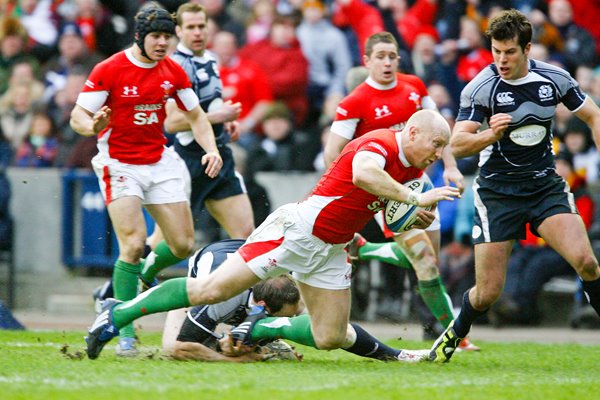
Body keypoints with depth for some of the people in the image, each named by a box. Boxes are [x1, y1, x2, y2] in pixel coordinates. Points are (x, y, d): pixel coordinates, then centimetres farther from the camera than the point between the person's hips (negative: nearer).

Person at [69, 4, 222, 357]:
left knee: (184, 246, 0)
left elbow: (196, 116, 11)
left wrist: (212, 149, -6)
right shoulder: (109, 70, -12)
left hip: (160, 162, 5)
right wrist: (93, 125, -35)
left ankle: (143, 274, 33)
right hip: (119, 165, -5)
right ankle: (125, 332, -13)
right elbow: (78, 116, -12)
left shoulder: (173, 72, 2)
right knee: (133, 244, -20)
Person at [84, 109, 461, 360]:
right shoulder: (381, 144, -19)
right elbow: (362, 174, -43)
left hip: (330, 250, 9)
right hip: (297, 231, -9)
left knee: (330, 339, 2)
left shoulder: (410, 168, 8)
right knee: (211, 290, -11)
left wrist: (417, 219, 3)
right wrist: (416, 197, -37)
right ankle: (118, 313, -3)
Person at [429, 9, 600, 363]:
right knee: (488, 293, -4)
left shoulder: (554, 78, -4)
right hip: (498, 191, -2)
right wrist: (490, 135, -33)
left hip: (546, 185, 2)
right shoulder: (480, 88, -12)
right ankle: (453, 337, 27)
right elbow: (457, 144, -15)